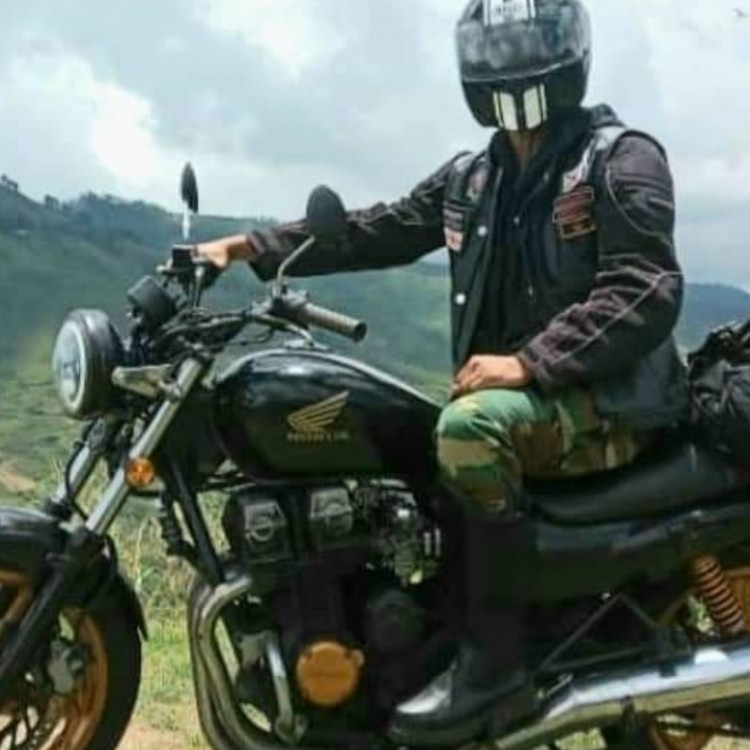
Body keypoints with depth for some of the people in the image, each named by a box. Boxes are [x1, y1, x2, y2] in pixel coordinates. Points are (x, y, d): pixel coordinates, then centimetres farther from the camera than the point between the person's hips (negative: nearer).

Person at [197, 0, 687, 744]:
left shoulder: (624, 159, -6)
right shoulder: (471, 176, 15)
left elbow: (648, 293, -17)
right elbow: (380, 230, 13)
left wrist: (530, 362, -27)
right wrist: (253, 248, 5)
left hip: (606, 400, -8)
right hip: (508, 395, 8)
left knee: (470, 428, -36)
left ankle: (496, 662, -23)